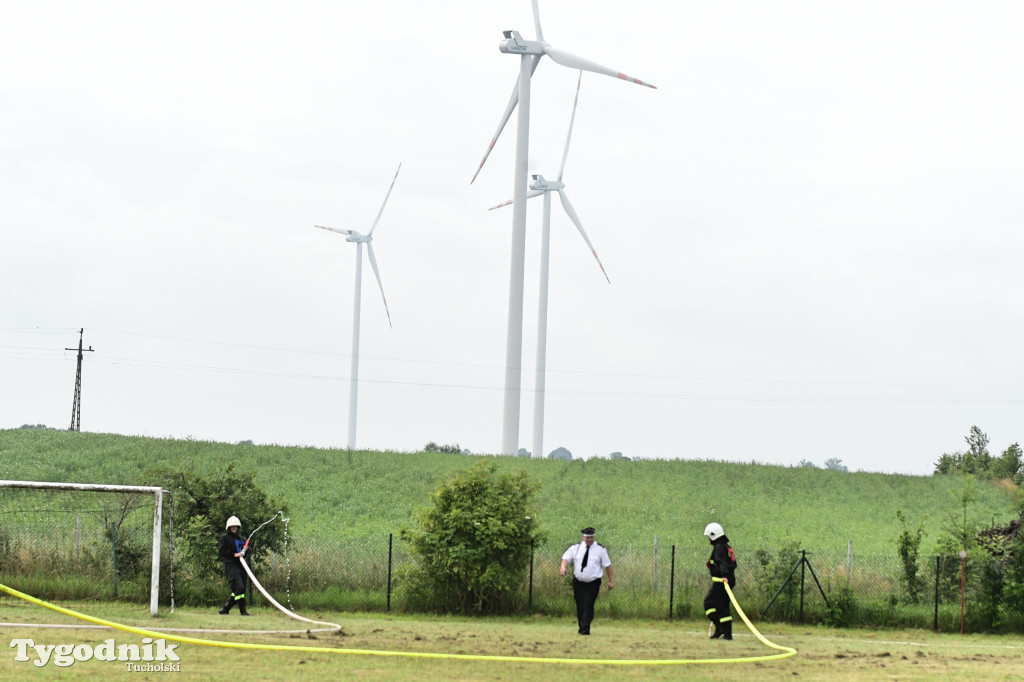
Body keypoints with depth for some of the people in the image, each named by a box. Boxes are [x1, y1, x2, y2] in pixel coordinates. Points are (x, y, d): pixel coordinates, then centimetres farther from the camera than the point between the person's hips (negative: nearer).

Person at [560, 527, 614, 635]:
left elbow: (607, 565, 1)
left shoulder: (600, 549, -2)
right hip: (578, 582, 3)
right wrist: (563, 567, -23)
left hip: (593, 583, -3)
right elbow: (566, 557, 0)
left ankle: (585, 629, -14)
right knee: (580, 607, 7)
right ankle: (582, 628, 19)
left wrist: (611, 581, 0)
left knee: (588, 606, -13)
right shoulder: (576, 548, 4)